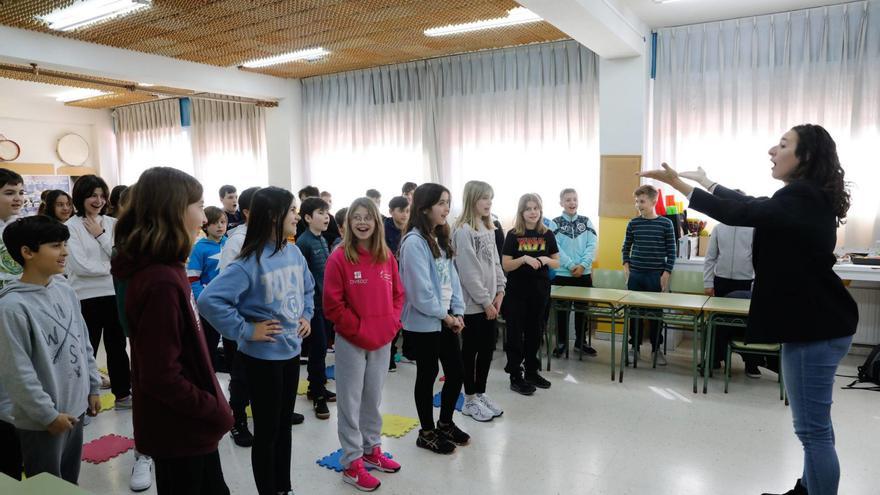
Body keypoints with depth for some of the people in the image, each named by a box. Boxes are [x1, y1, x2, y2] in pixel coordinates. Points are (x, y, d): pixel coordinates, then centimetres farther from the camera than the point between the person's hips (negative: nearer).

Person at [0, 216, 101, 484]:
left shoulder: (65, 291, 4)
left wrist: (93, 387, 12)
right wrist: (49, 415, -16)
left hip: (75, 409, 7)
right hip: (41, 421, -7)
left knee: (70, 483, 21)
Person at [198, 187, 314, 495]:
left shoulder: (294, 253, 1)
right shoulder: (251, 261, -21)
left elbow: (307, 289, 20)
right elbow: (209, 300, -28)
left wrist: (306, 316, 6)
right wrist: (245, 330, -22)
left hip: (291, 351, 7)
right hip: (263, 357, -7)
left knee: (284, 424, 20)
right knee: (267, 430, 8)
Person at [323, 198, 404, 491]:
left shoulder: (387, 257, 4)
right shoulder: (339, 258, -12)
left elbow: (398, 295, 10)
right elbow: (332, 305, -13)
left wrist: (392, 323, -3)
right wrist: (360, 330, -15)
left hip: (383, 341, 5)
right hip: (351, 342, -5)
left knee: (373, 399, 18)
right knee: (351, 402, 6)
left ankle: (372, 450, 34)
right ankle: (352, 464, 19)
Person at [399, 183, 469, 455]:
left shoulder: (441, 239, 10)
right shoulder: (414, 241, -18)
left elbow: (452, 277, 9)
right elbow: (420, 289, -22)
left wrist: (457, 312, 0)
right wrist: (445, 316, -12)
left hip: (446, 319, 8)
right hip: (422, 322, -8)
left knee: (457, 372, 13)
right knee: (427, 375, 7)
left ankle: (445, 424, 35)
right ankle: (427, 432, 26)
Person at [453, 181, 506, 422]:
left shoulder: (488, 228, 11)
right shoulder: (463, 230, -16)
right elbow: (468, 271, -19)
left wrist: (499, 291, 3)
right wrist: (485, 301, -15)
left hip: (489, 301, 8)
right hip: (472, 303, -8)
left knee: (487, 349, 14)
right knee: (470, 351, 5)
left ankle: (480, 394, 29)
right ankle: (469, 401, 18)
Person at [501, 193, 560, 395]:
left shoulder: (547, 234, 3)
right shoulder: (513, 235, -5)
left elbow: (557, 263, 7)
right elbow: (505, 265, -7)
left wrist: (546, 259, -14)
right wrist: (524, 259, -23)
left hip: (540, 291, 3)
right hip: (517, 292, -3)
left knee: (535, 332, 13)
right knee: (516, 333, 2)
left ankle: (532, 371, 29)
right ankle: (515, 377, 11)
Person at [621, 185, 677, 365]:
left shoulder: (665, 223, -3)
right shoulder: (633, 223, 3)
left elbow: (671, 251, -1)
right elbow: (626, 247, 14)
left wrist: (666, 273, -6)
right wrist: (626, 265, 2)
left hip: (656, 276, -2)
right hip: (635, 275, 2)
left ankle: (656, 348, 19)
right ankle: (634, 347, 17)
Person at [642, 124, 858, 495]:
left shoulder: (801, 197, -19)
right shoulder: (808, 197, 13)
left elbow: (742, 213, -26)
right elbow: (753, 205, 23)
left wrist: (680, 185, -21)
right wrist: (706, 182, 30)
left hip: (816, 326, -11)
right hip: (817, 320, 11)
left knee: (813, 429, -3)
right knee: (816, 423, 23)